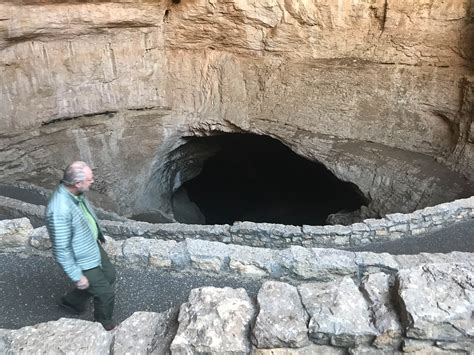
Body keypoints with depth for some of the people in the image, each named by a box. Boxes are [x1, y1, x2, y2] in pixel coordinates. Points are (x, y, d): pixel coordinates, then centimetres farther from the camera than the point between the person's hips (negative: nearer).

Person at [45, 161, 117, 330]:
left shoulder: (74, 192, -10)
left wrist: (98, 235, 22)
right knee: (106, 293, 7)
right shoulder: (59, 210, -38)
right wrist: (77, 276, -20)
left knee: (109, 275, 27)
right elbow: (61, 249, -29)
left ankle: (71, 301, 48)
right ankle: (104, 323, 38)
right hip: (82, 261, -9)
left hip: (93, 246, 9)